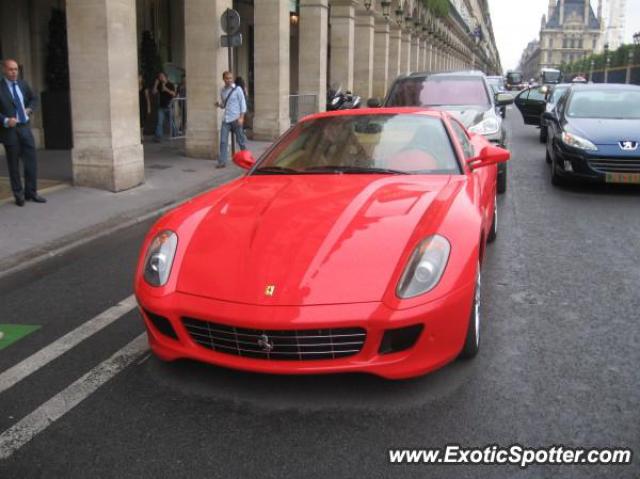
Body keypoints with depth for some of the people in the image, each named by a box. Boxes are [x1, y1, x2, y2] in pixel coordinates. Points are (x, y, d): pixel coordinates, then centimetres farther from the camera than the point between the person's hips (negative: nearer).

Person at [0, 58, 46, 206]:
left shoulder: (23, 84, 8)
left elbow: (34, 98, 23)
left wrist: (29, 109, 6)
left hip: (25, 127, 4)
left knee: (31, 161, 3)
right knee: (13, 164, 5)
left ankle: (31, 192, 13)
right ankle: (18, 194, 16)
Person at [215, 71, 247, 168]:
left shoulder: (237, 89, -4)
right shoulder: (222, 90, 10)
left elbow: (243, 104, -4)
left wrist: (241, 117, -12)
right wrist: (219, 105, -3)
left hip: (236, 119, -4)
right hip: (225, 119, 4)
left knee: (241, 140, 6)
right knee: (223, 141, -2)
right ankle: (222, 162, 0)